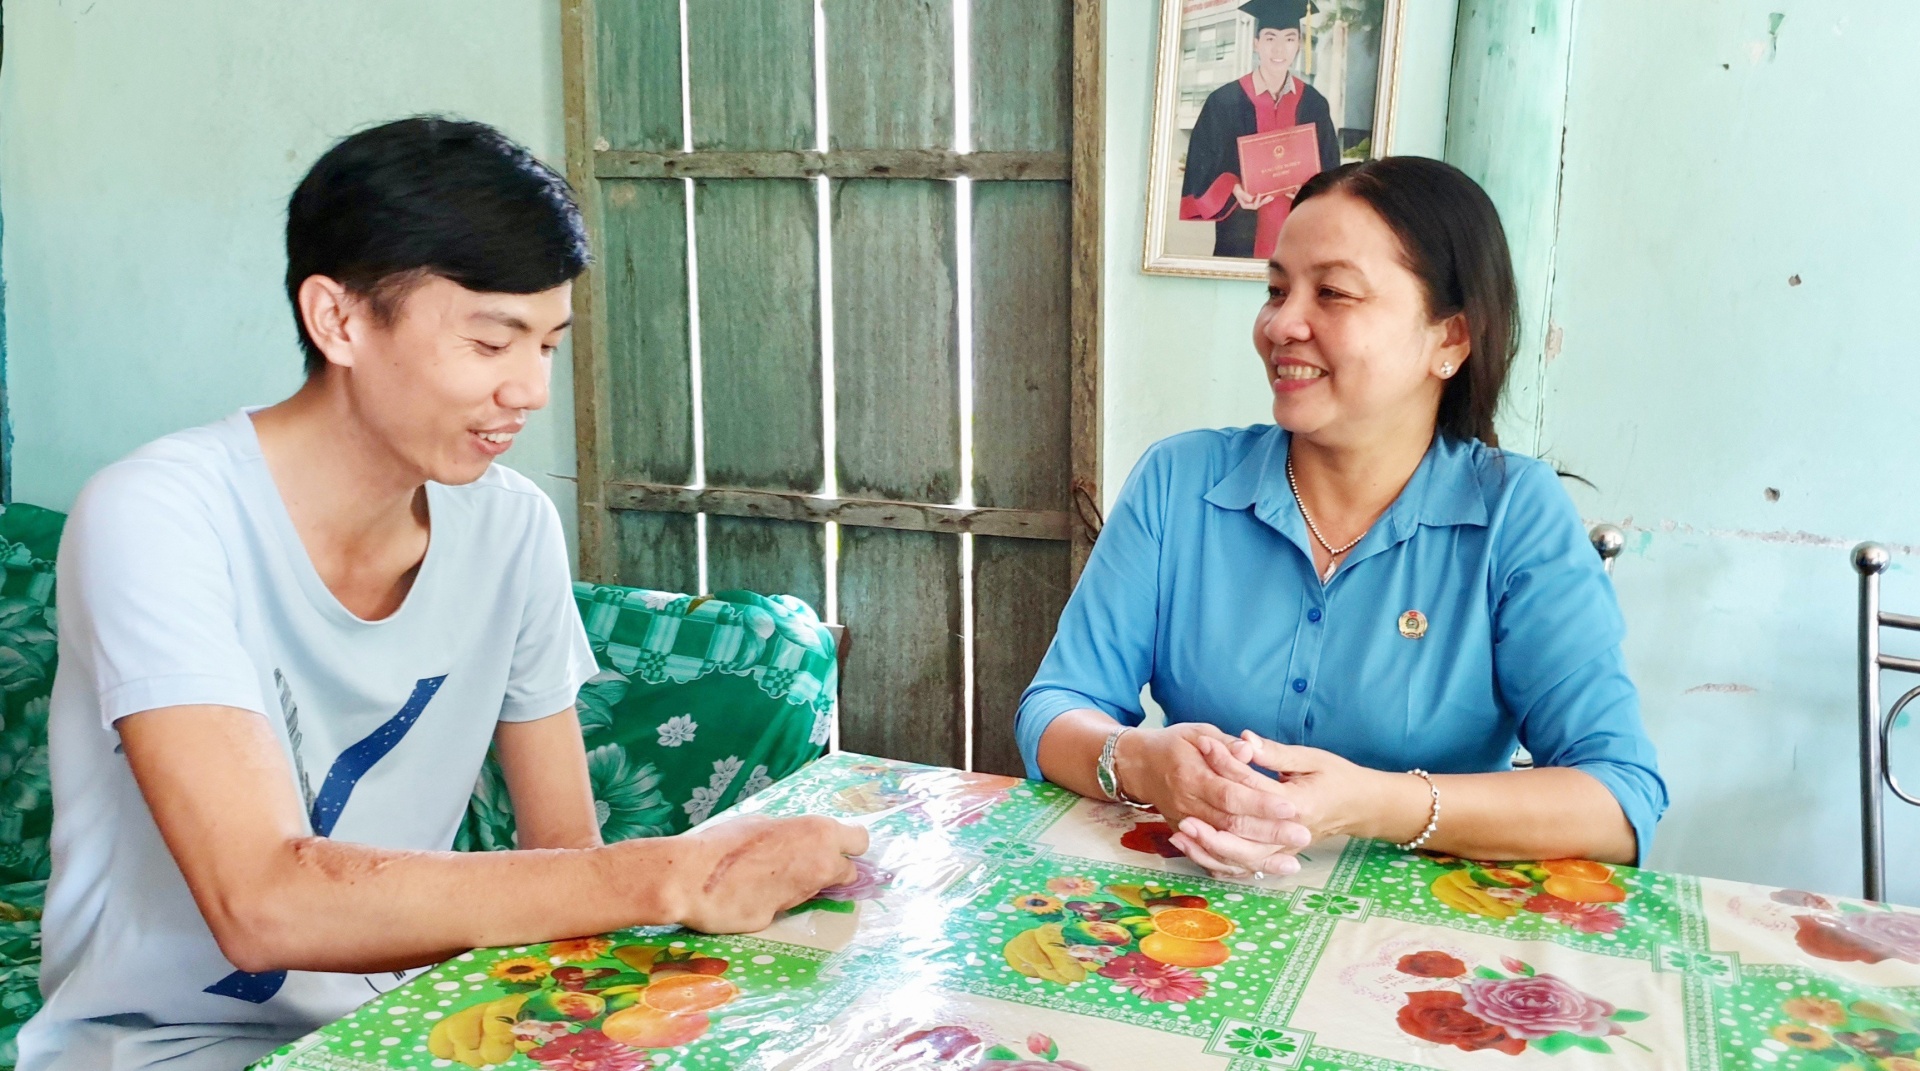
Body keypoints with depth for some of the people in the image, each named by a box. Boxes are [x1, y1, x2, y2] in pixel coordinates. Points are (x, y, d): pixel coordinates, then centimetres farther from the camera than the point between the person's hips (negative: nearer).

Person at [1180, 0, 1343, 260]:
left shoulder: (1315, 105, 5)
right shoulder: (1223, 102, -4)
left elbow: (1330, 173, 9)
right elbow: (1203, 166, -1)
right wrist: (1234, 190, -19)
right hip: (1241, 236, -2)